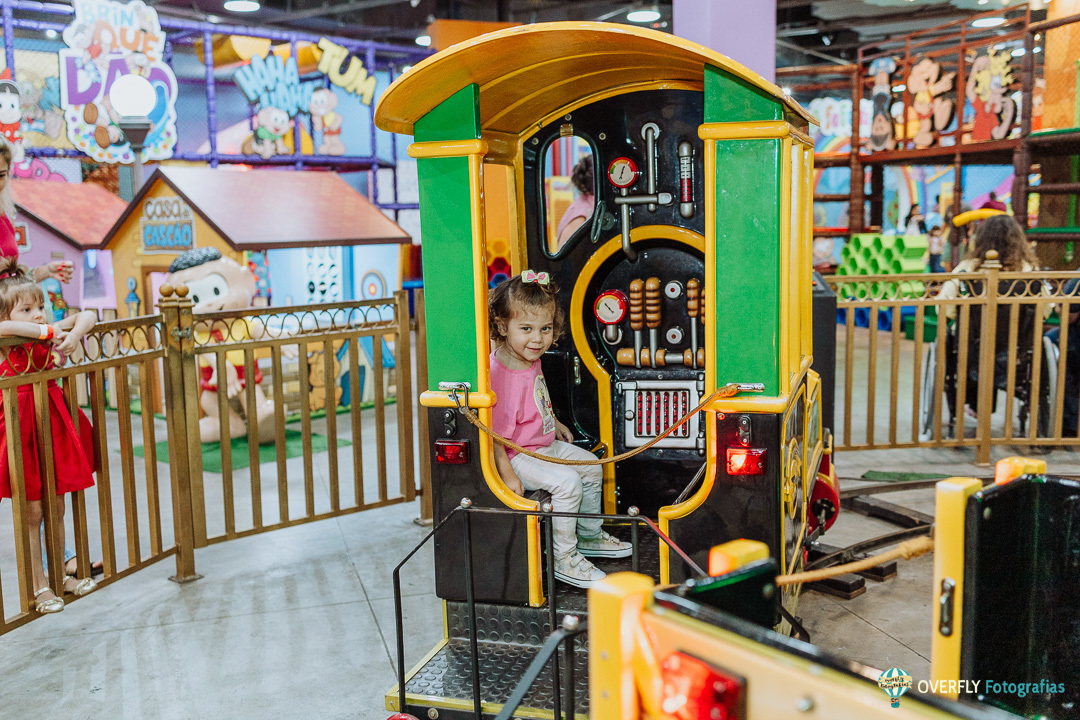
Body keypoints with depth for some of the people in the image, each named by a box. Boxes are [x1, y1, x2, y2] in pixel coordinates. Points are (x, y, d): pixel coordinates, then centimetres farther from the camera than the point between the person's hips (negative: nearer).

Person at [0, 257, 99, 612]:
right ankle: (39, 586, 13)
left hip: (52, 415, 5)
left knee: (56, 509, 14)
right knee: (32, 513, 2)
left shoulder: (47, 336, 3)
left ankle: (58, 573, 27)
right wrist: (50, 332, -27)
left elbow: (87, 315, 2)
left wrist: (73, 335, -17)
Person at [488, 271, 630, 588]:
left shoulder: (531, 359, 0)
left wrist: (553, 423, 27)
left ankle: (589, 536, 35)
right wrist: (507, 474, -28)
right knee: (567, 482, -23)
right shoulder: (498, 374, -30)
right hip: (517, 455, -10)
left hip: (544, 444, 10)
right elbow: (494, 431, -28)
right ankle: (563, 559, -7)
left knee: (591, 467, 16)